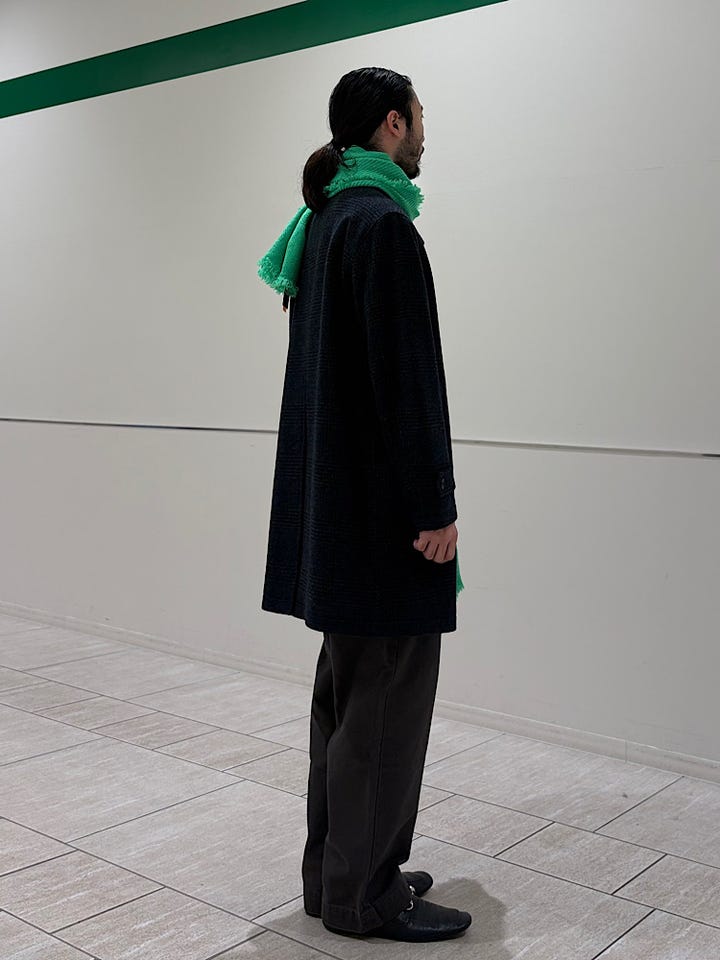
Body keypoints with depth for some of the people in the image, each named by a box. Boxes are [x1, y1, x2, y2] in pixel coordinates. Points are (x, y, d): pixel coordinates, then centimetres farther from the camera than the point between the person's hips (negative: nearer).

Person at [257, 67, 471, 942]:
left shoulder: (327, 220, 16)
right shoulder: (382, 223, -14)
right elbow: (407, 376, -19)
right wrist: (435, 507, -17)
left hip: (335, 495, 10)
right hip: (383, 500, -10)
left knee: (348, 687, 16)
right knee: (390, 691, -1)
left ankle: (337, 870, 27)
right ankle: (364, 895, 12)